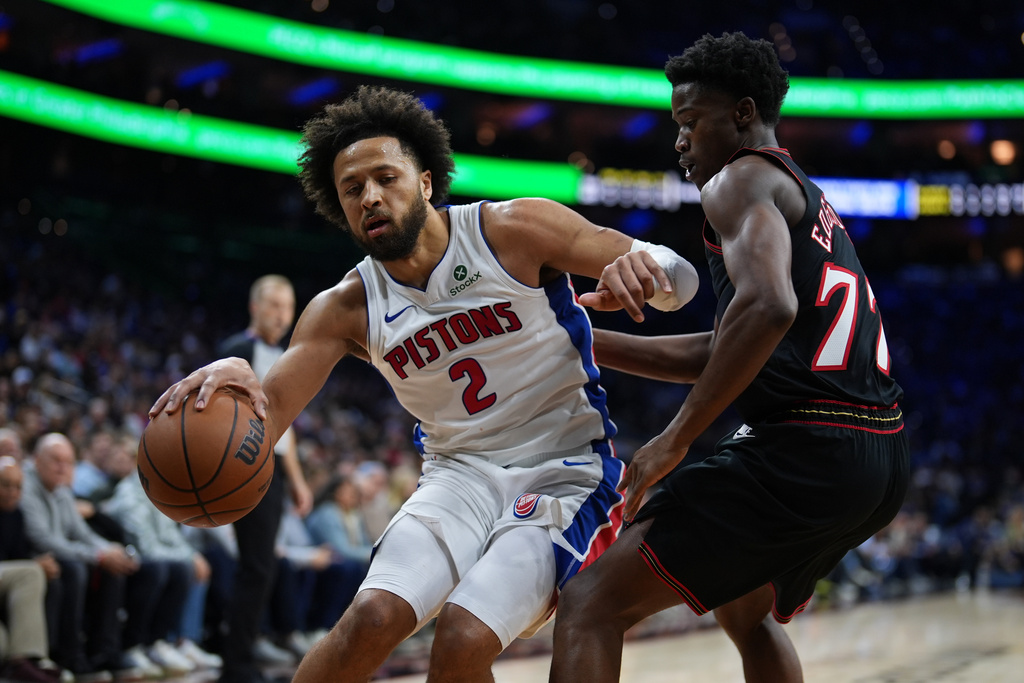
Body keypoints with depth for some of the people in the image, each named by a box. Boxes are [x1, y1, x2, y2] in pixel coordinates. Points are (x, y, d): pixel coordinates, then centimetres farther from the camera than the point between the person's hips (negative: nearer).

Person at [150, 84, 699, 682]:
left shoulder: (513, 231, -9)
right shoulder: (346, 309, 1)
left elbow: (677, 279, -8)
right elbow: (271, 410, -11)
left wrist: (639, 268, -34)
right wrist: (236, 383, -36)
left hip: (563, 478, -3)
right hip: (460, 475, 3)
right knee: (373, 618, -23)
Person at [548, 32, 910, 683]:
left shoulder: (741, 179, -3)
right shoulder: (810, 201, 27)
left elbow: (767, 307, -24)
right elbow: (719, 353, 29)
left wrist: (676, 439, -20)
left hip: (801, 451, -10)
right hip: (885, 456, 10)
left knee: (591, 603, -8)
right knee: (745, 611, 36)